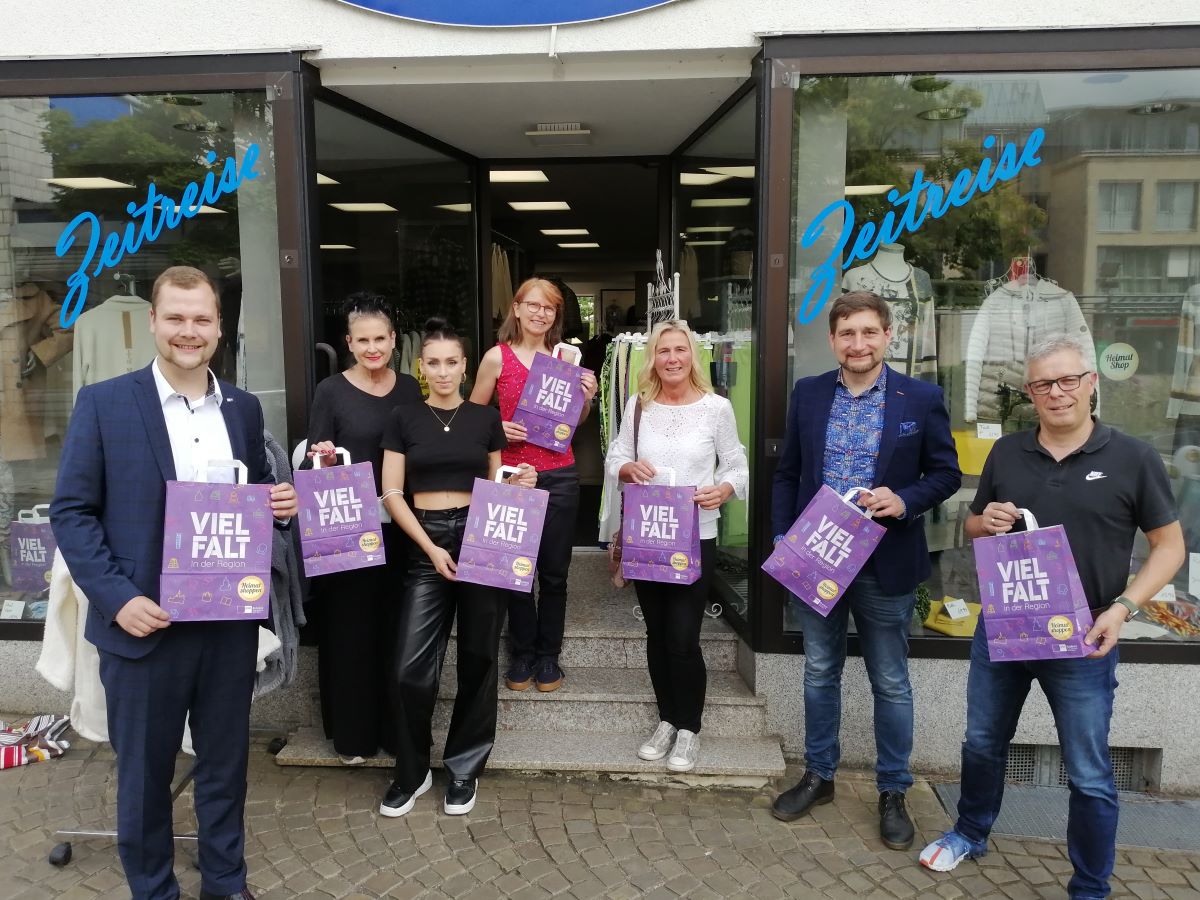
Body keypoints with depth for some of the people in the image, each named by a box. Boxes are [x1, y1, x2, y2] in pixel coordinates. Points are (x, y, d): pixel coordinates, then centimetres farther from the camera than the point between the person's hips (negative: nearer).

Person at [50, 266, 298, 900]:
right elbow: (71, 512, -6)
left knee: (225, 766, 18)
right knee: (144, 775, 14)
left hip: (230, 621, 3)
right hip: (144, 623, -3)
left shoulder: (244, 408, 6)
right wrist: (118, 597, -16)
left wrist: (279, 503, -8)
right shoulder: (103, 403, -5)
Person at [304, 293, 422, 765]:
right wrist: (325, 460, -24)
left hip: (400, 526, 3)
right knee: (350, 625, 4)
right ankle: (352, 732, 21)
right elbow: (314, 463, -3)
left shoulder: (410, 388, 6)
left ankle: (396, 727, 25)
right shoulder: (331, 391, -5)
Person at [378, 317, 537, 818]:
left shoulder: (485, 418, 8)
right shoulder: (404, 419, 5)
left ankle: (464, 769, 24)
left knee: (478, 659, 7)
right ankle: (412, 772, 17)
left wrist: (518, 483, -7)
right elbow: (391, 493, 0)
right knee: (412, 667, -4)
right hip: (425, 543, -1)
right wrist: (430, 547, -10)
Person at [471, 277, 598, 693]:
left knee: (555, 572, 8)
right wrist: (497, 429, -13)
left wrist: (587, 398, -2)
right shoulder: (497, 357, -1)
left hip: (560, 475, 2)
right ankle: (522, 654, 24)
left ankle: (548, 654, 24)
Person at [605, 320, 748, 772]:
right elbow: (614, 459, 8)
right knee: (657, 634, 14)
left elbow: (738, 467, -1)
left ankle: (689, 728, 20)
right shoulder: (638, 405, 2)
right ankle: (667, 720, 33)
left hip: (695, 539, -3)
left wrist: (722, 490, -21)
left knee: (683, 638, -3)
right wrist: (629, 468, -15)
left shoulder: (716, 407, -6)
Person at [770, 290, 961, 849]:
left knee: (890, 682, 10)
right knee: (819, 673, 15)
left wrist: (904, 502, -18)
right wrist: (782, 539, -1)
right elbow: (787, 473, 7)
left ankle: (892, 792, 29)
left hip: (885, 565, -2)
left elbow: (946, 474, 0)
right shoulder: (808, 394, 2)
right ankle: (818, 776, 33)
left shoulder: (921, 398, -5)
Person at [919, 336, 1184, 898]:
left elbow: (1170, 545, -2)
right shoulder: (1006, 453, 3)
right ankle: (970, 833, 42)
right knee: (982, 743, 19)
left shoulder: (1134, 459, -6)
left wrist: (1123, 607, -15)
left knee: (1089, 775, 8)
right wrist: (986, 522, -11)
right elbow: (972, 529, 13)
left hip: (1082, 640, -3)